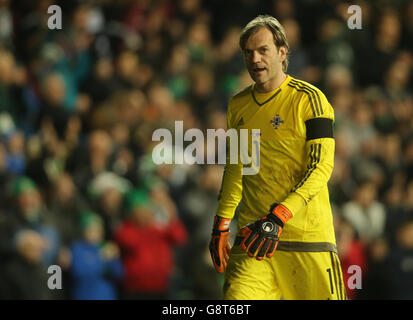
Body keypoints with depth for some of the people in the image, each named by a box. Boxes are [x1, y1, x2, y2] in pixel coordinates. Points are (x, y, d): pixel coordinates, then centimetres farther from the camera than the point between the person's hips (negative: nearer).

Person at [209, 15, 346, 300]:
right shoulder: (238, 105, 14)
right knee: (237, 297, -17)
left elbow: (322, 167, -11)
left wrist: (278, 217, -21)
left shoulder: (309, 99, -4)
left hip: (308, 234, -3)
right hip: (253, 234, 4)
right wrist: (221, 226, 14)